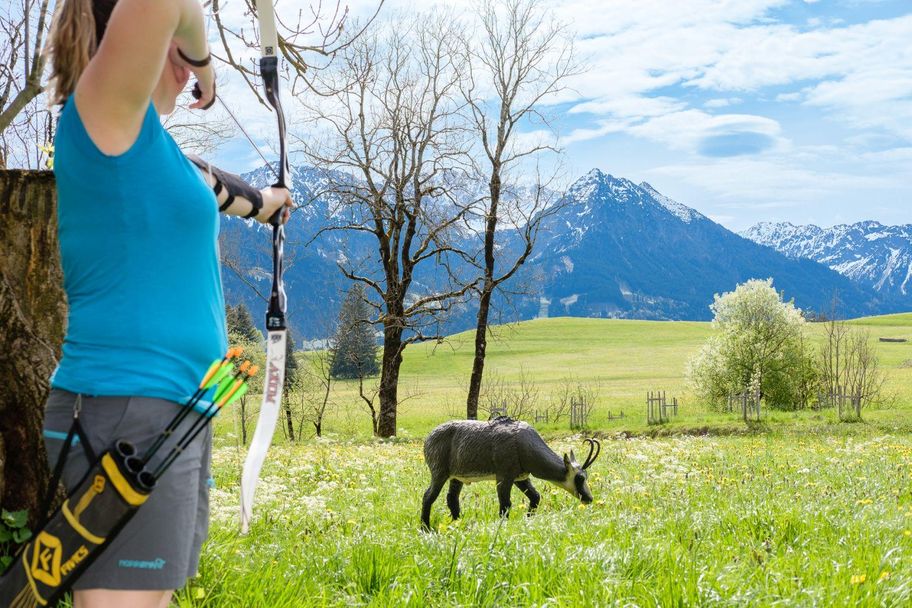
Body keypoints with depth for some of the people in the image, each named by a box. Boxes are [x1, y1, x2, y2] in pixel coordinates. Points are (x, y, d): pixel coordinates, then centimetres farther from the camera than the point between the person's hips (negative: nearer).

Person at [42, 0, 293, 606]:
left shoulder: (144, 144, 16)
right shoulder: (104, 116, -10)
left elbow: (204, 185, 38)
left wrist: (262, 201, 56)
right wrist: (204, 61, -6)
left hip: (170, 413, 10)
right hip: (126, 413, -10)